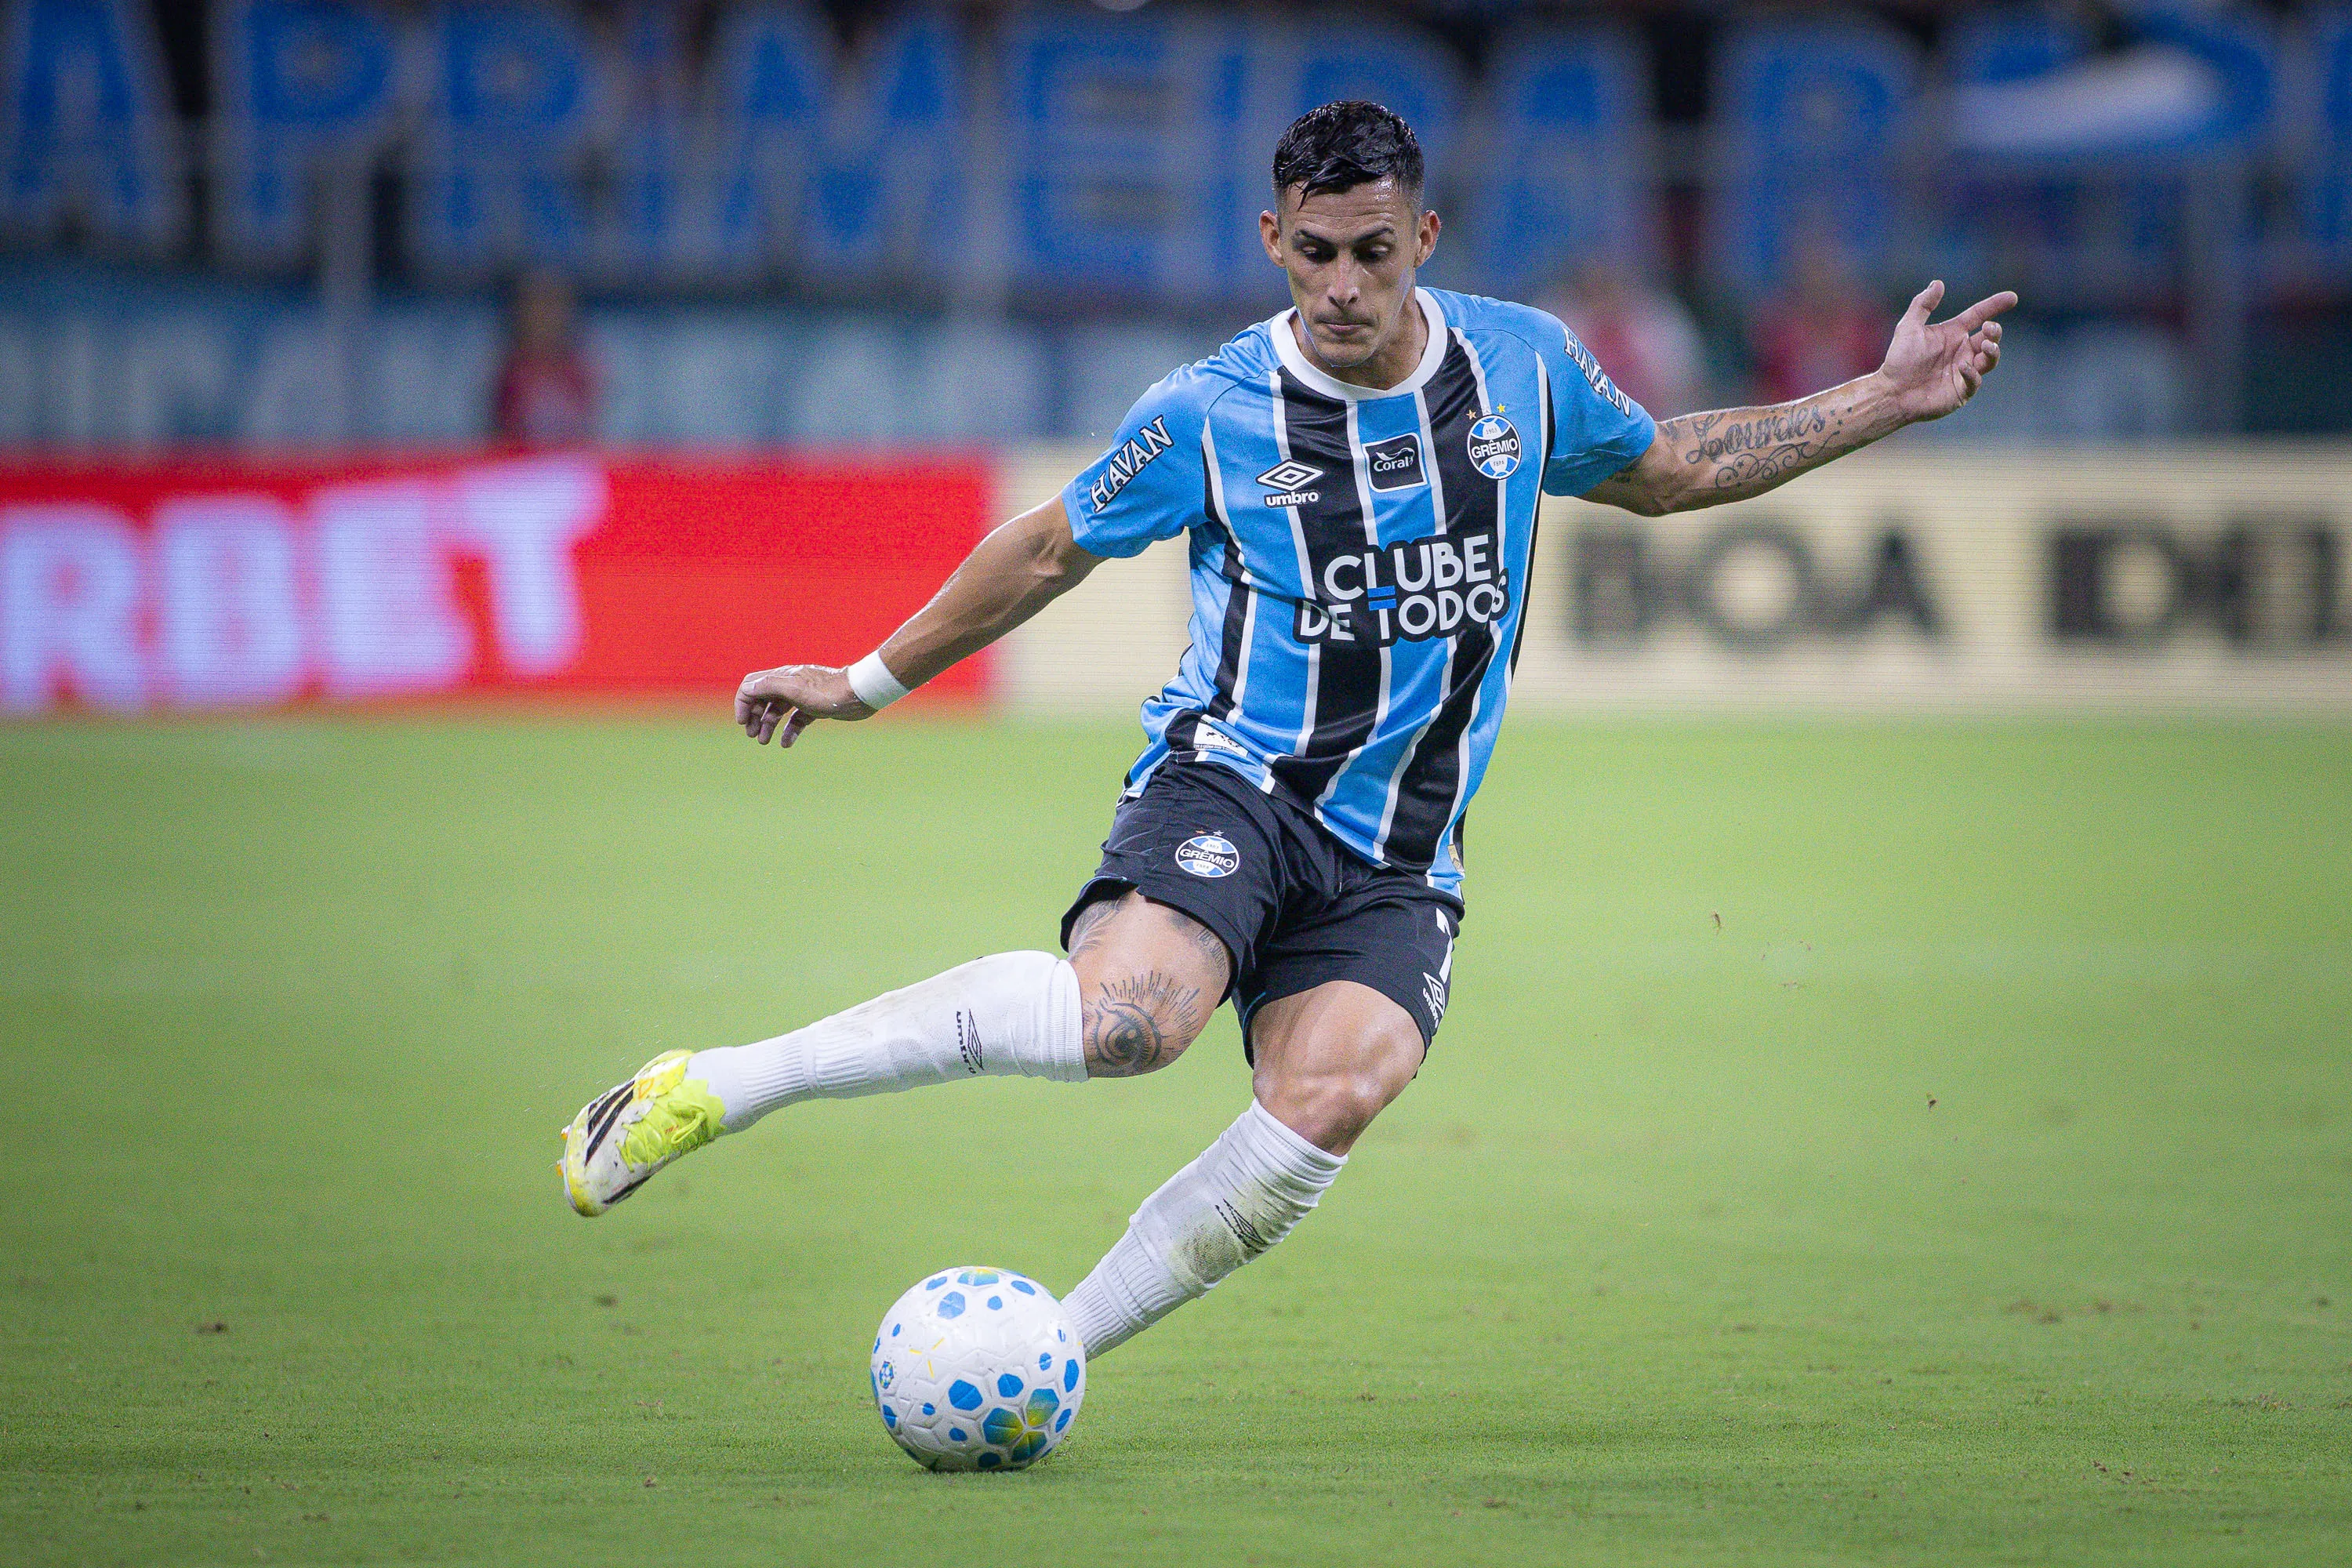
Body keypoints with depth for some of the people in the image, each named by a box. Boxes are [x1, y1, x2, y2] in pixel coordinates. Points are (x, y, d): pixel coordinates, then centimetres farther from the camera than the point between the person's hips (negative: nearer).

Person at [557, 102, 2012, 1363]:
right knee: (1131, 1012, -35)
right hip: (1235, 783, -3)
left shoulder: (1524, 363, 8)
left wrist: (1881, 402, 22)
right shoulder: (1211, 414, -1)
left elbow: (1666, 469, 26)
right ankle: (711, 1087, -26)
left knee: (1335, 1093, -28)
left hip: (1397, 864, 3)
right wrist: (868, 682, 20)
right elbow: (1051, 550, 14)